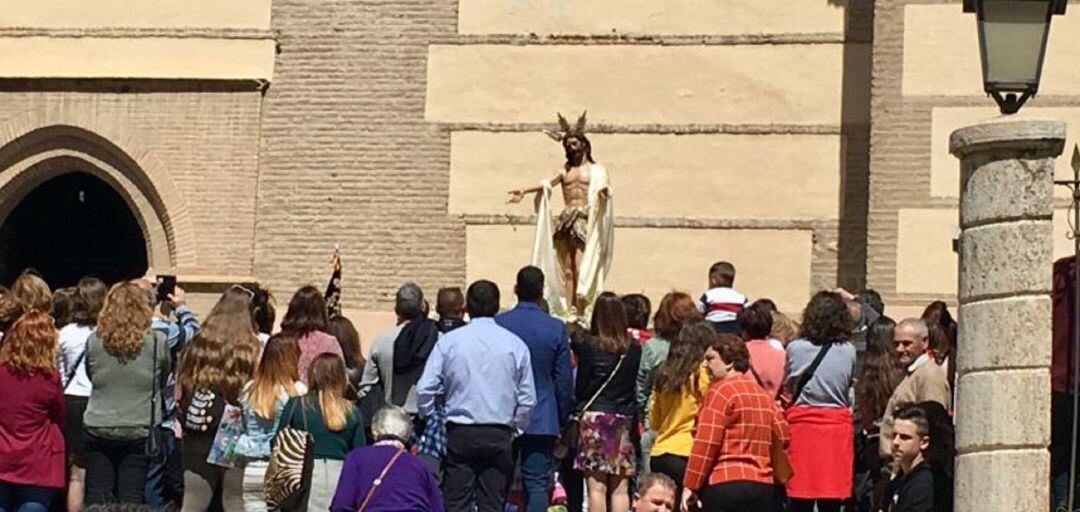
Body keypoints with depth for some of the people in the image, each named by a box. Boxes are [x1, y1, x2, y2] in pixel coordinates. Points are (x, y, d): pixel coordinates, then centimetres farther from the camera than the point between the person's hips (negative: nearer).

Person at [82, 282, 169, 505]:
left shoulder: (94, 341, -4)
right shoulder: (157, 342, -8)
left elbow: (90, 375, 10)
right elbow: (165, 374, 8)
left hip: (98, 430, 1)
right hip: (139, 431, -1)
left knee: (97, 497, 8)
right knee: (131, 500, 2)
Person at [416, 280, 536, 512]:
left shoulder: (449, 341, -1)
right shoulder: (515, 345, 1)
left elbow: (424, 390, -3)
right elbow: (527, 399, 4)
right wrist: (515, 429, 18)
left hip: (459, 434, -1)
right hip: (499, 436, 1)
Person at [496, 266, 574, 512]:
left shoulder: (497, 324, -5)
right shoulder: (556, 328, -6)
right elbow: (564, 381, -2)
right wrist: (563, 420, 10)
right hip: (542, 421, -1)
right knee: (537, 485, 0)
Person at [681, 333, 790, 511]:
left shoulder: (721, 391, -7)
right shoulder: (764, 394, 16)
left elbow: (706, 443, -12)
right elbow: (783, 437, 14)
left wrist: (690, 485, -11)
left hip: (724, 484, -7)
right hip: (763, 486, 7)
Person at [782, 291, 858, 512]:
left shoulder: (795, 349, -5)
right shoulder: (848, 352, -3)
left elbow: (786, 388, 7)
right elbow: (848, 388, 9)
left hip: (802, 424, -1)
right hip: (837, 425, 1)